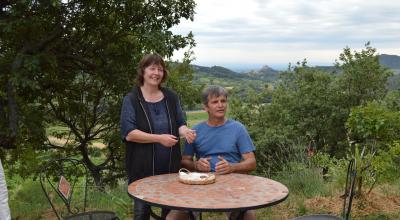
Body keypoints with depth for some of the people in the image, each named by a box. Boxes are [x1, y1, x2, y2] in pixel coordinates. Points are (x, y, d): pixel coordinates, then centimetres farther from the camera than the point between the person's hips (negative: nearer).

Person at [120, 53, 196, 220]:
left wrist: (185, 131, -14)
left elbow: (180, 124, 10)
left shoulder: (171, 97, 7)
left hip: (170, 166, 4)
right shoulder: (131, 99, -5)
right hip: (143, 167, -3)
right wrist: (159, 138, -21)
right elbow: (129, 133, -13)